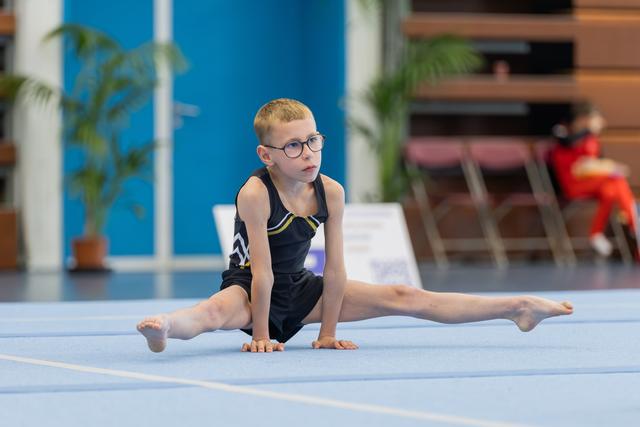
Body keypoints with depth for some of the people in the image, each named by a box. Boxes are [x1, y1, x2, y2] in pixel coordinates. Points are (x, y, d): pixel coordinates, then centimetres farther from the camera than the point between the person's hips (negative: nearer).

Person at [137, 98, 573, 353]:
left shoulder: (330, 192, -11)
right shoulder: (256, 193, -26)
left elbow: (335, 269, -6)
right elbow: (262, 272, -25)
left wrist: (328, 332, -4)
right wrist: (260, 336, -22)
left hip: (300, 289, 5)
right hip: (249, 289, -5)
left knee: (403, 298, 3)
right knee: (218, 311, -42)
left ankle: (519, 307, 3)